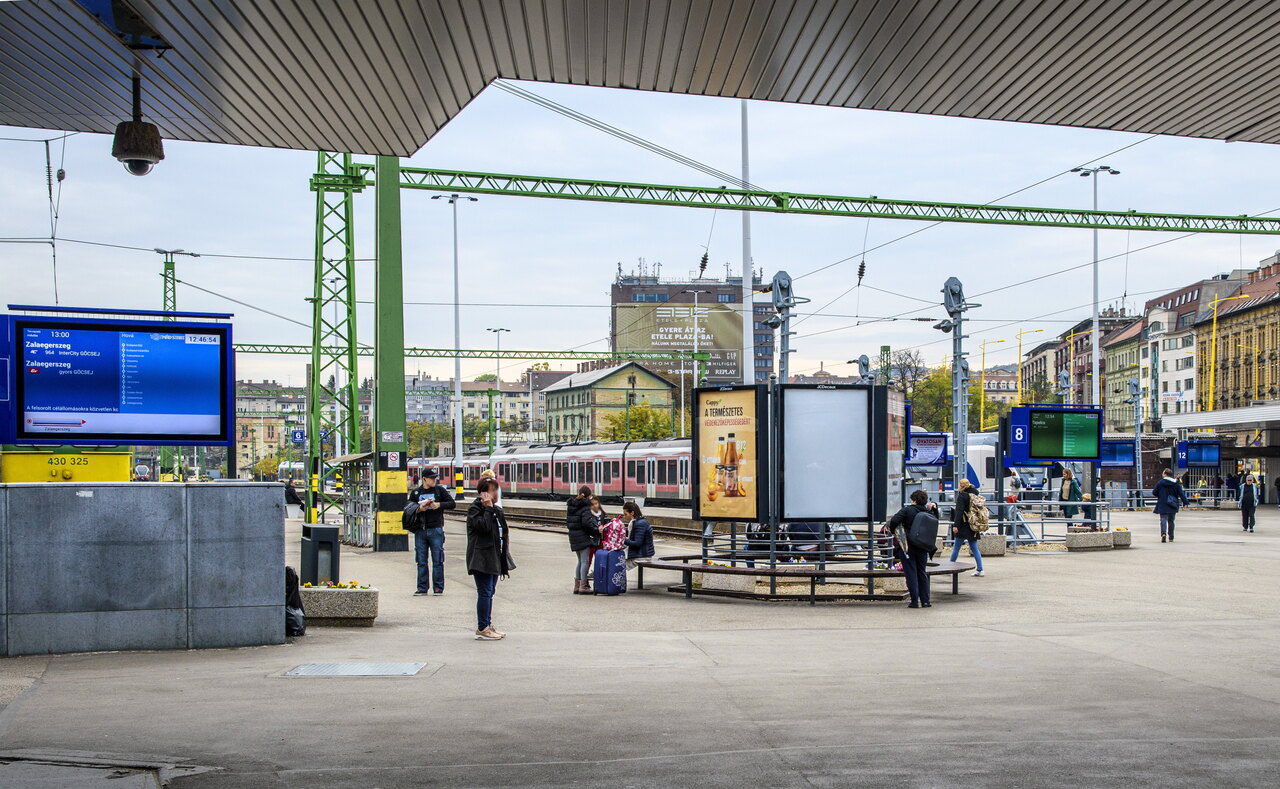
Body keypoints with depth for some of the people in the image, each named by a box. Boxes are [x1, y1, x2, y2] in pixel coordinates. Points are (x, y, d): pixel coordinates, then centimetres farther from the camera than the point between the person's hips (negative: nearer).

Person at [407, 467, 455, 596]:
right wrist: (418, 509, -10)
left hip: (436, 529, -2)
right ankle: (422, 588, 11)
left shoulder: (440, 490, 4)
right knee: (421, 561, 5)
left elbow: (452, 504, 4)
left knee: (437, 560, 0)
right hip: (420, 530, 2)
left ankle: (438, 588, 6)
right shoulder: (415, 492, 9)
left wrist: (439, 505, -11)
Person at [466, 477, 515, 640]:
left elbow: (503, 532, 22)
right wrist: (488, 508, -19)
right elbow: (484, 526, -27)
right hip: (482, 558, -9)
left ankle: (488, 625, 20)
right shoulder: (475, 509, -9)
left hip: (494, 558, 9)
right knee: (485, 592, -9)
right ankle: (482, 629, -6)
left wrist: (505, 559, 19)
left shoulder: (496, 510, 17)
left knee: (490, 592, 13)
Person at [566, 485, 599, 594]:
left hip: (573, 537, 8)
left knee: (580, 561, 17)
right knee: (585, 561, -3)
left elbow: (567, 521, 12)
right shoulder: (585, 506, -14)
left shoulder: (571, 505, 10)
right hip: (583, 537, -8)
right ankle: (583, 586, -5)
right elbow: (586, 523, -20)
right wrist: (596, 530, -8)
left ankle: (576, 585, 19)